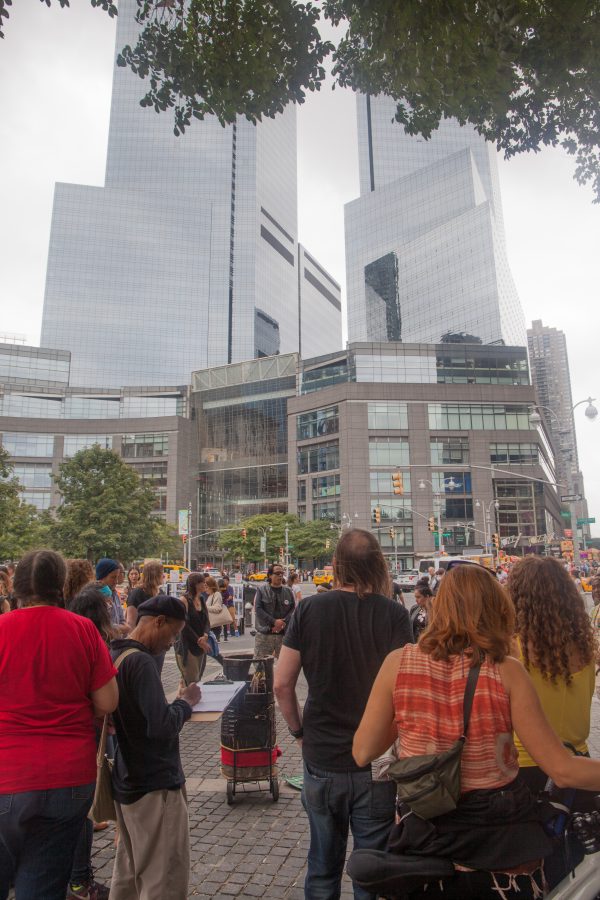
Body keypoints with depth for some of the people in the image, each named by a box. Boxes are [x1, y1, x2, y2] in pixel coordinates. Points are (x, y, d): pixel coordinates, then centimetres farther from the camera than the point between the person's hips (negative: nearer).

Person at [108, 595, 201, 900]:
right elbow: (162, 726, -31)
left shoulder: (115, 654, 5)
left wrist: (176, 701, 2)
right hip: (154, 785, -10)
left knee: (129, 871, 22)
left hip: (128, 780, 10)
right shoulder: (140, 661, -24)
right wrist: (186, 702, -13)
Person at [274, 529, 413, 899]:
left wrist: (300, 731, 7)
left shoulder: (309, 608, -9)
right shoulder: (394, 613, -13)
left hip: (321, 759, 1)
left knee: (323, 867, 20)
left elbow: (282, 684, -5)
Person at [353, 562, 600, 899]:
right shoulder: (506, 671, -17)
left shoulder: (399, 662, -13)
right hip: (500, 834, -1)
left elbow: (363, 753, -6)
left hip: (425, 834, 1)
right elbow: (563, 770, -13)